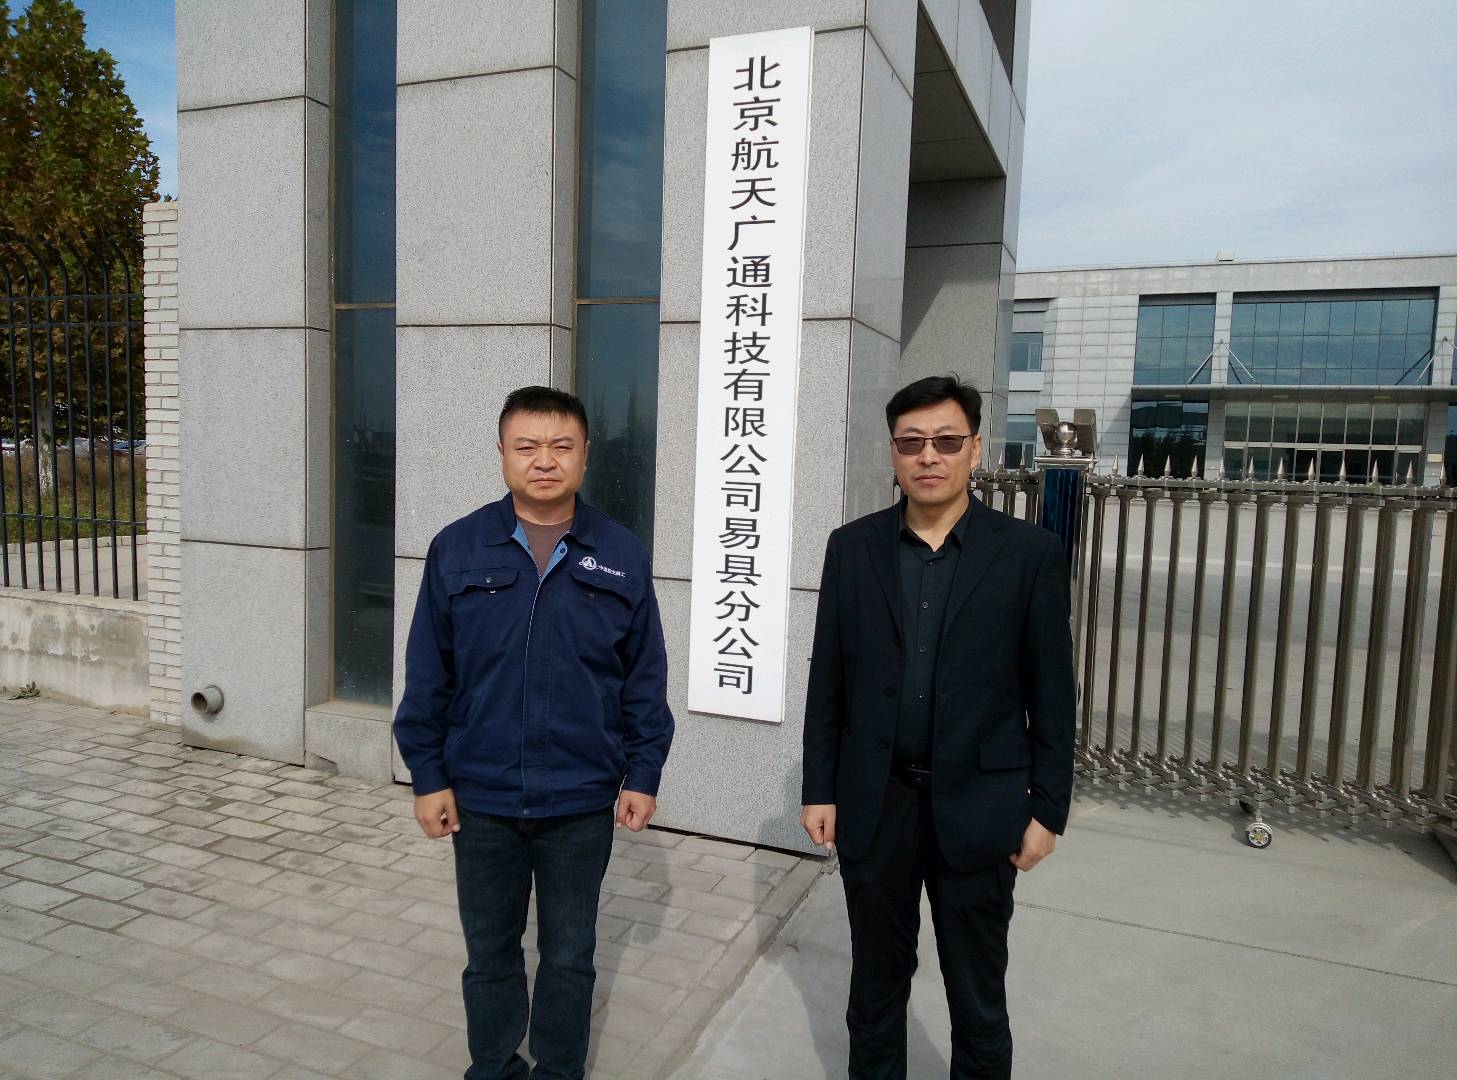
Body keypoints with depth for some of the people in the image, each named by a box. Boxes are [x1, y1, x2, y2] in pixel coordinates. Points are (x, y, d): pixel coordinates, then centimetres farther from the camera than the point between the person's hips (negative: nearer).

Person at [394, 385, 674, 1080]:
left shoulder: (621, 556, -4)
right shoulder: (457, 549, -4)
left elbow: (645, 678, 0)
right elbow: (427, 675, -1)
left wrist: (643, 775, -1)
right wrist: (428, 776, -1)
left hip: (582, 801, 0)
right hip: (481, 797, 1)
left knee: (569, 954, 17)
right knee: (489, 951, 19)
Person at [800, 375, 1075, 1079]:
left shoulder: (1029, 553, -5)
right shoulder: (852, 547, 0)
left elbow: (1051, 693, -2)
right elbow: (827, 681, 3)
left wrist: (1047, 809, -3)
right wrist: (819, 790, 2)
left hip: (977, 809, -1)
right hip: (874, 803, 2)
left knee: (978, 995, 14)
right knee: (876, 981, 19)